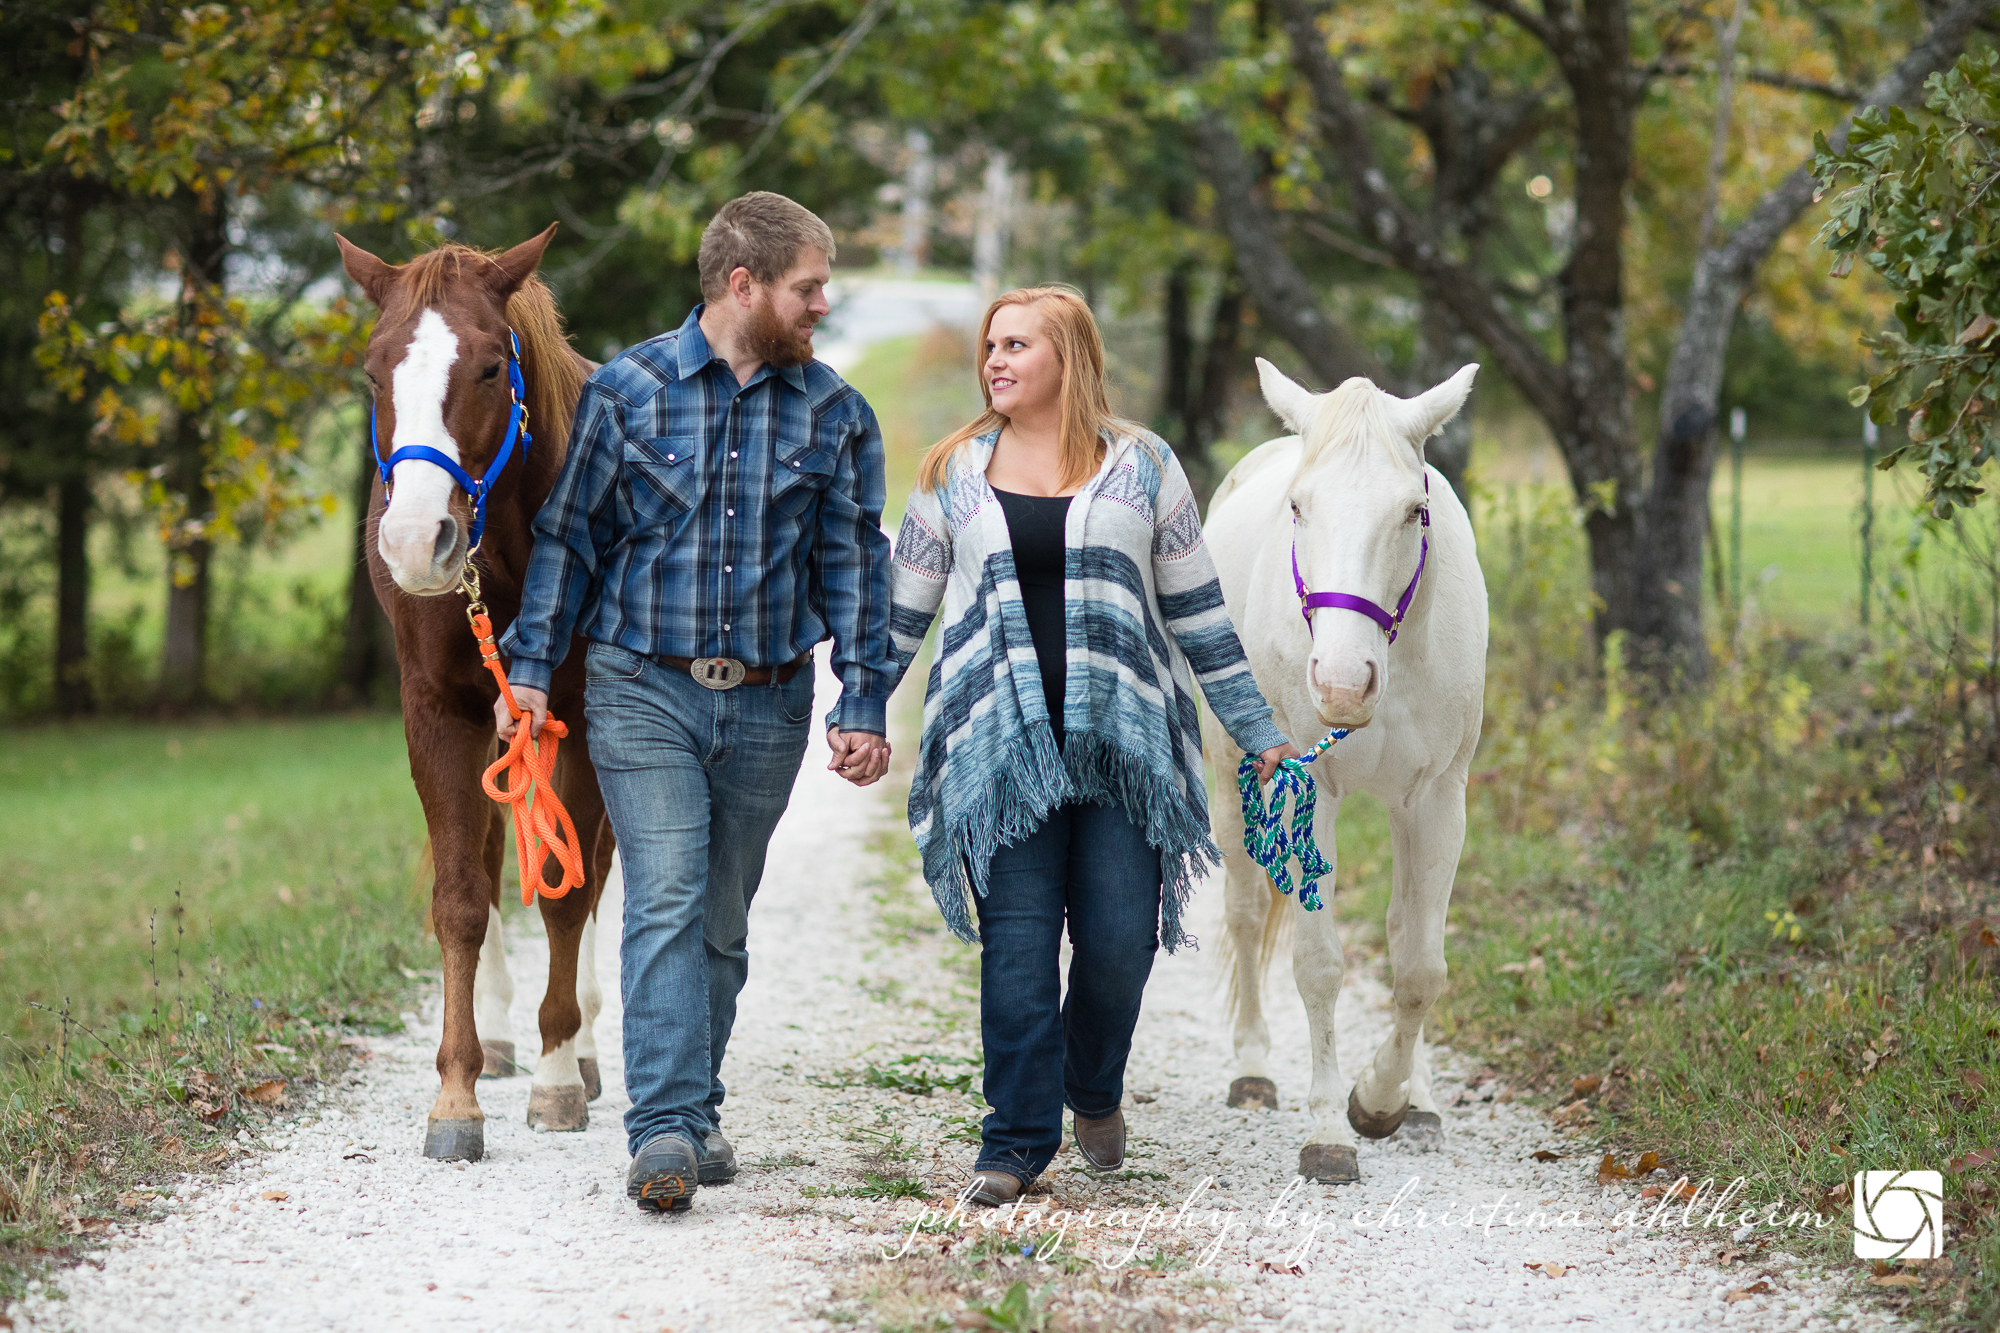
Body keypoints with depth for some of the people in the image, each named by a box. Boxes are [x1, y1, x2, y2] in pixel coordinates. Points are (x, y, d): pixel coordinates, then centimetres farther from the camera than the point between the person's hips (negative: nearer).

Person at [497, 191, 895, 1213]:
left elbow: (853, 565, 6)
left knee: (722, 919, 10)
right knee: (665, 902, -13)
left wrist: (863, 706, -1)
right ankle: (664, 1129, -18)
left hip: (768, 706, 3)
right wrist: (531, 665, -1)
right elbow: (569, 536, 5)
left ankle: (693, 1112, 23)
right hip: (644, 692, -3)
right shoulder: (627, 390, -1)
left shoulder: (834, 415, 4)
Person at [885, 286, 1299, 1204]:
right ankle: (1017, 1136, 6)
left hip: (1122, 739, 0)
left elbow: (1196, 609, 11)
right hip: (1000, 743, 0)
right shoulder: (953, 474, 10)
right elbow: (902, 612, 16)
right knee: (1018, 946, -3)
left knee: (1121, 939, -3)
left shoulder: (1141, 466, 7)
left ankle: (1095, 1090, 24)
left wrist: (1257, 730, 9)